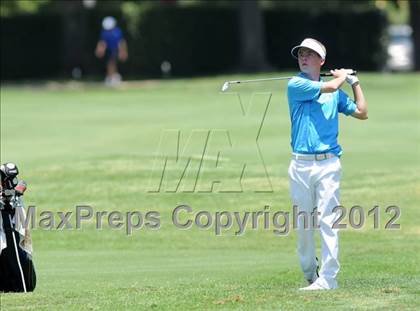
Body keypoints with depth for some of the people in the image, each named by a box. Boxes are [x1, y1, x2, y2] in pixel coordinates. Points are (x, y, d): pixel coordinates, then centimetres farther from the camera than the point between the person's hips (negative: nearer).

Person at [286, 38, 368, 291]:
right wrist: (342, 76, 10)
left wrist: (355, 82, 17)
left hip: (328, 163, 1)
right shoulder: (296, 85, 2)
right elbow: (329, 87, -10)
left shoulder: (335, 93, 13)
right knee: (303, 223, 3)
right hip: (300, 164, 0)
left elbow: (362, 113, 16)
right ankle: (310, 274, 17)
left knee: (327, 220, -9)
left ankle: (328, 278, -12)